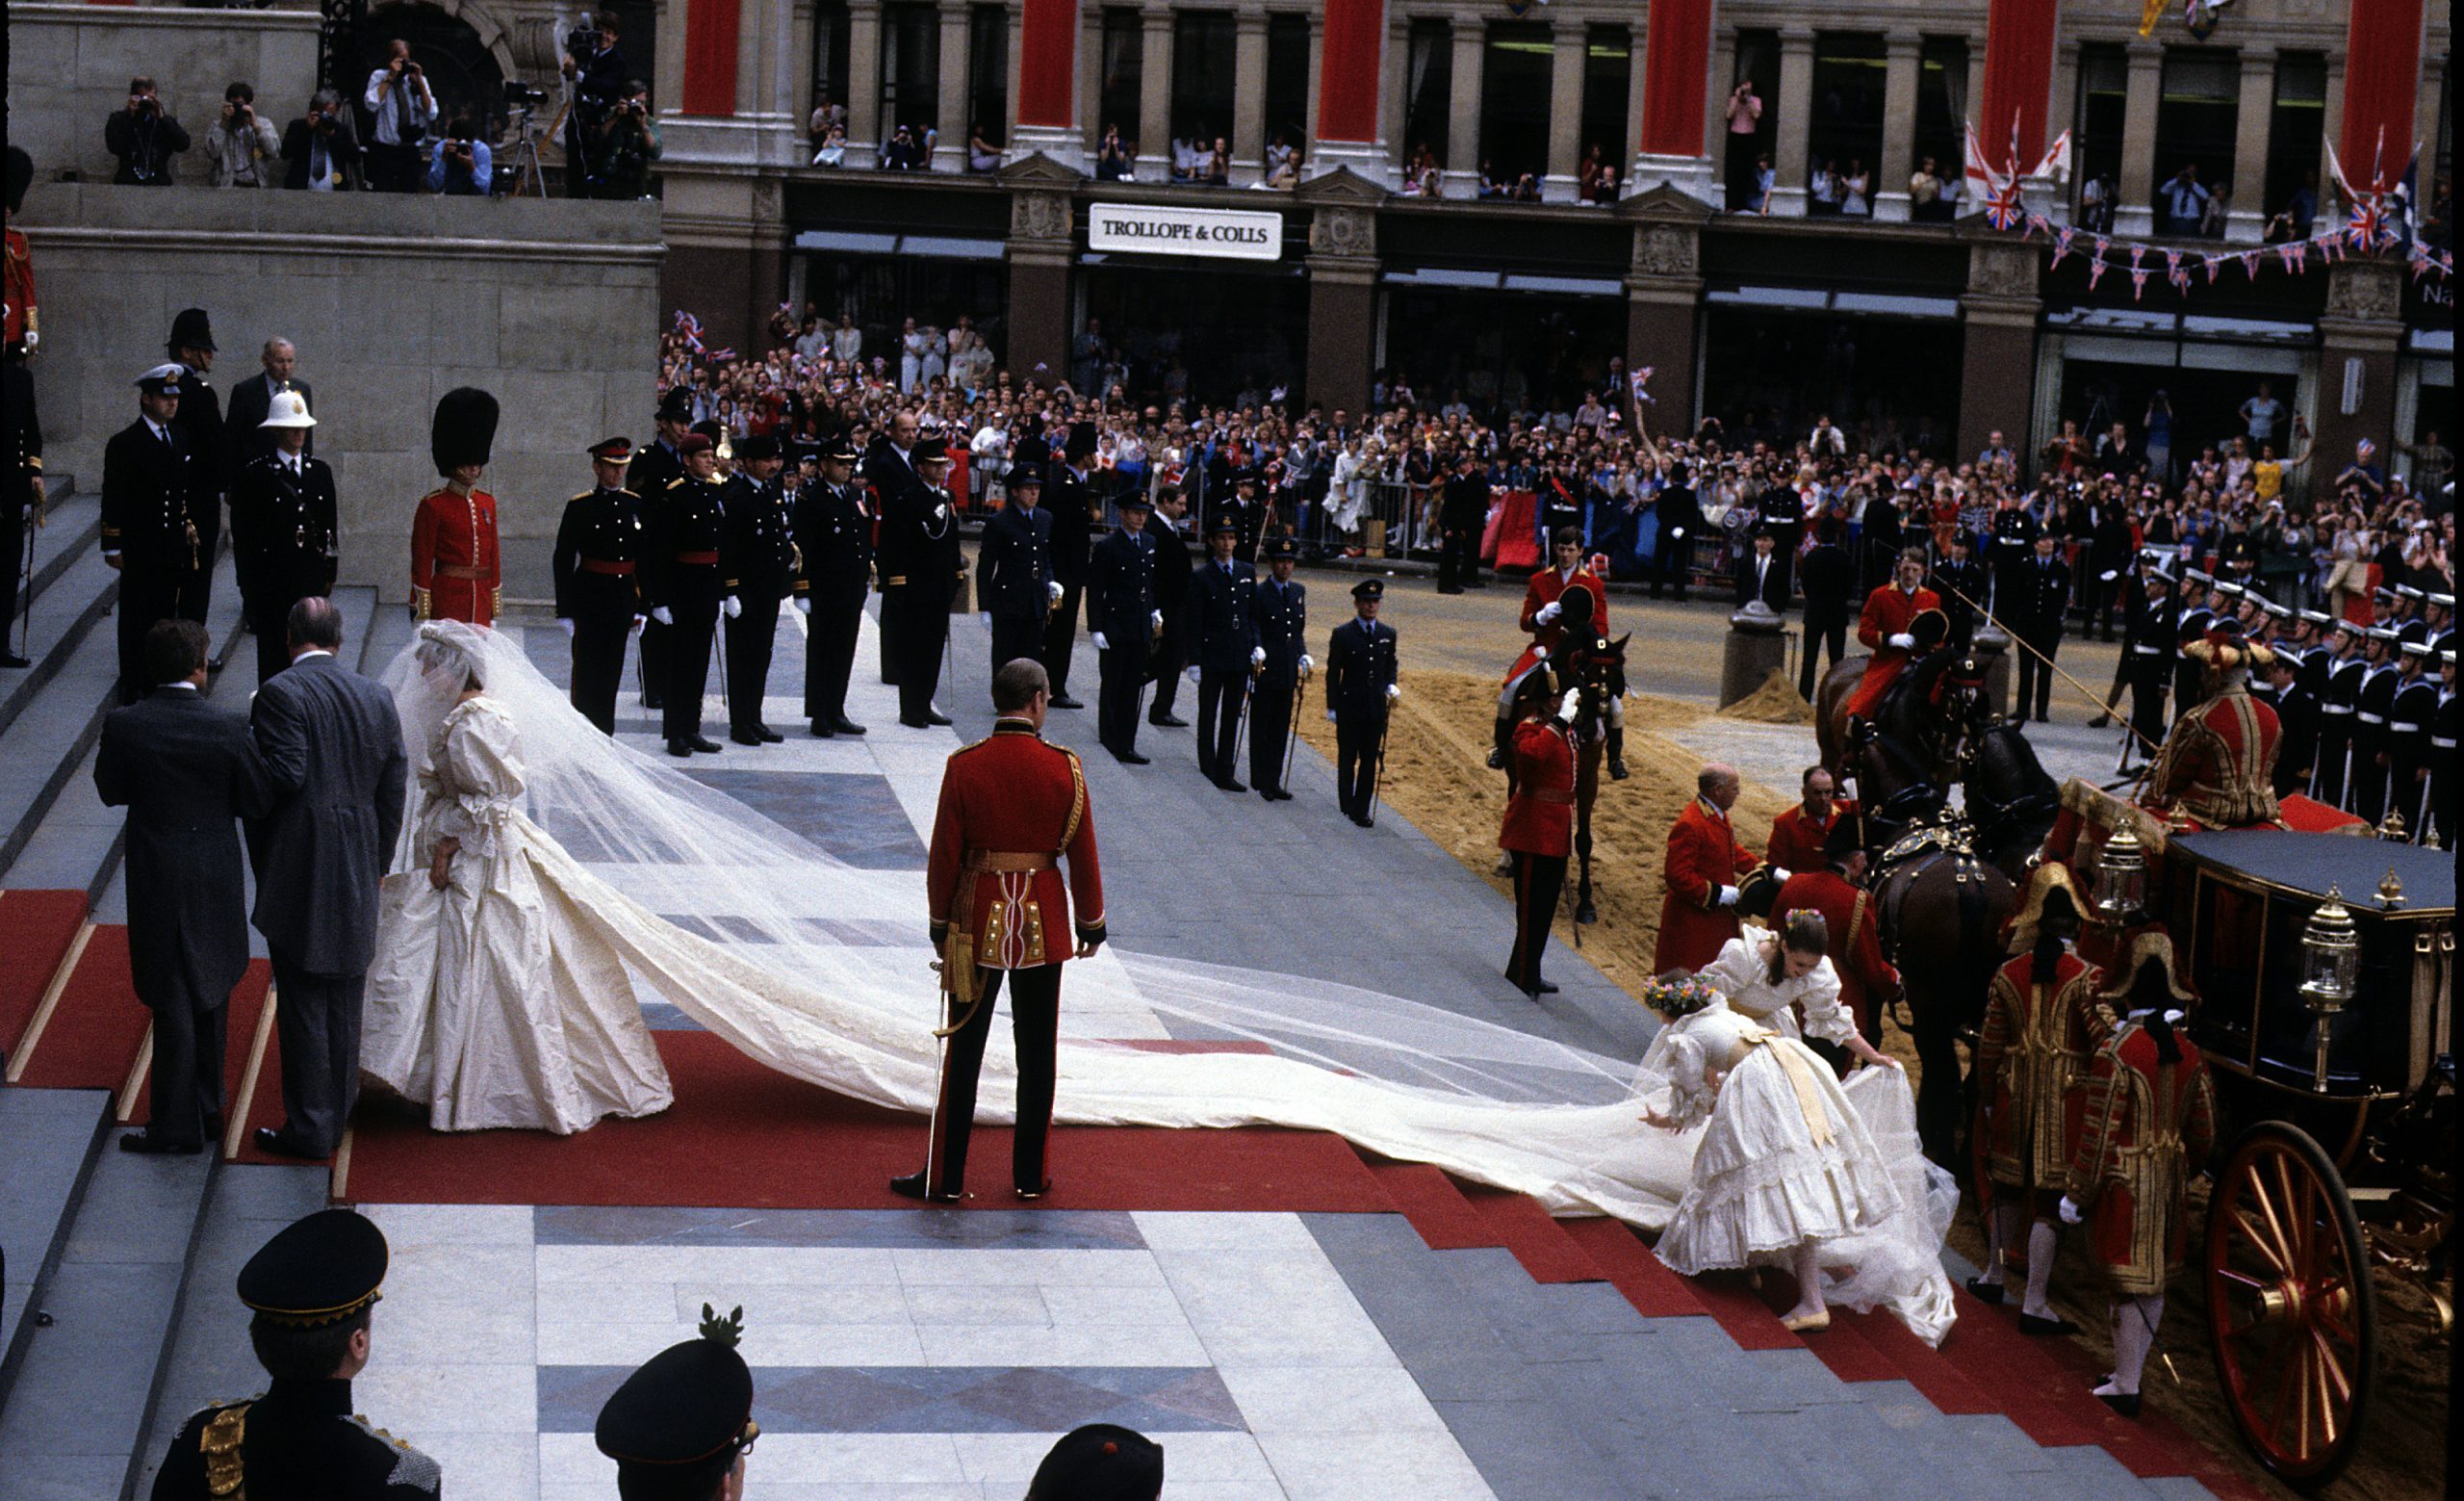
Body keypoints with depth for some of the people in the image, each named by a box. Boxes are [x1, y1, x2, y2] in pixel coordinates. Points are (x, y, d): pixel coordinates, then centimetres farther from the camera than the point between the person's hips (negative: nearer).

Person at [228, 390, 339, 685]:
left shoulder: (320, 471, 11)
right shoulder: (254, 475, -3)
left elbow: (331, 526, 15)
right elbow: (243, 535, -3)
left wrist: (329, 572, 10)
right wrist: (249, 585, -7)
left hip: (312, 575, 4)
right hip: (273, 580, -4)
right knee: (274, 649, 0)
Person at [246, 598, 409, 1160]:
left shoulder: (281, 693, -12)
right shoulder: (378, 699, 6)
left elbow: (283, 776, -21)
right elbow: (394, 792, 8)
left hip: (299, 874, -6)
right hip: (358, 879, 6)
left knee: (303, 1002, 1)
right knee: (344, 999, 15)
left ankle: (309, 1126, 6)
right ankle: (339, 1110, 25)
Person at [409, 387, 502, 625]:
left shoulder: (488, 503, 12)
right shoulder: (433, 505, -5)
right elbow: (421, 561, -6)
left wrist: (495, 610, 14)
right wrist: (422, 614, -9)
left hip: (480, 603, 6)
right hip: (446, 599, -6)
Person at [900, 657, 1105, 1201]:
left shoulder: (964, 766, -8)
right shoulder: (1064, 768, -8)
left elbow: (944, 855, -3)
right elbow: (1084, 856, -2)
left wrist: (941, 925, 10)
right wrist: (1092, 925, 10)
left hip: (979, 923, 0)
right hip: (1043, 926, 0)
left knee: (964, 1053, 7)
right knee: (1037, 1054, 11)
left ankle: (945, 1177, 12)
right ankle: (1031, 1177, 18)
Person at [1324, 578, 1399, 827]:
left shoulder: (1388, 634, 7)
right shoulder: (1342, 634, -4)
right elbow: (1333, 673, -1)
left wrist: (1391, 685, -3)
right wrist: (1332, 707, -2)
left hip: (1377, 706, 3)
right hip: (1349, 706, -3)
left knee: (1370, 760, 3)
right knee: (1347, 759, 5)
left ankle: (1362, 810, 7)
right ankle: (1348, 806, 17)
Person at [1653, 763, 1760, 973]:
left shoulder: (1718, 815, 7)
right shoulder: (1689, 826, -25)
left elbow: (1733, 852, 20)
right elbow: (1677, 875, -27)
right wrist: (1720, 894, -23)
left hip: (1718, 915, 10)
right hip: (1692, 919, -10)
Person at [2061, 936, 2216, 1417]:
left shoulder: (2116, 1055, -17)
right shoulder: (2189, 1054, 2)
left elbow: (2099, 1136, -16)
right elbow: (2204, 1134, 8)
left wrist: (2075, 1196, -7)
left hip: (2125, 1184, -6)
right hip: (2170, 1181, 6)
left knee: (2129, 1287, -1)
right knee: (2154, 1283, 16)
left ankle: (2125, 1390, 5)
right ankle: (2130, 1373, 28)